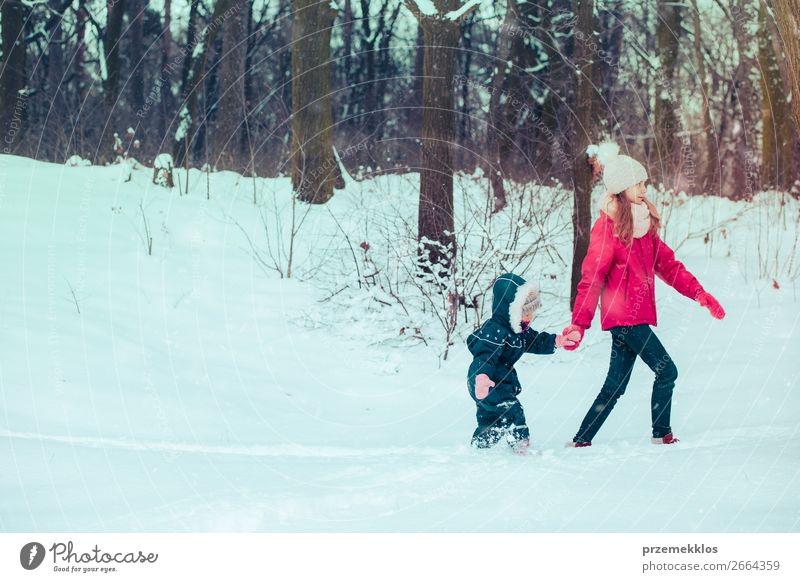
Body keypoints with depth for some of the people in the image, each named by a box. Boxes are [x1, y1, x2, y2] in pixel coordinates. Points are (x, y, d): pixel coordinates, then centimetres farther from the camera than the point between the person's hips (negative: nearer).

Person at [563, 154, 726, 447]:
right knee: (666, 371, -6)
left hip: (637, 316, 8)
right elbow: (592, 278, -15)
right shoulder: (608, 227, -11)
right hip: (623, 316, -8)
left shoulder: (643, 223, 15)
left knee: (615, 386, 9)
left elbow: (667, 264, 16)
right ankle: (662, 435, 7)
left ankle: (581, 441, 14)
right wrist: (578, 324, -19)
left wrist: (698, 293, 7)